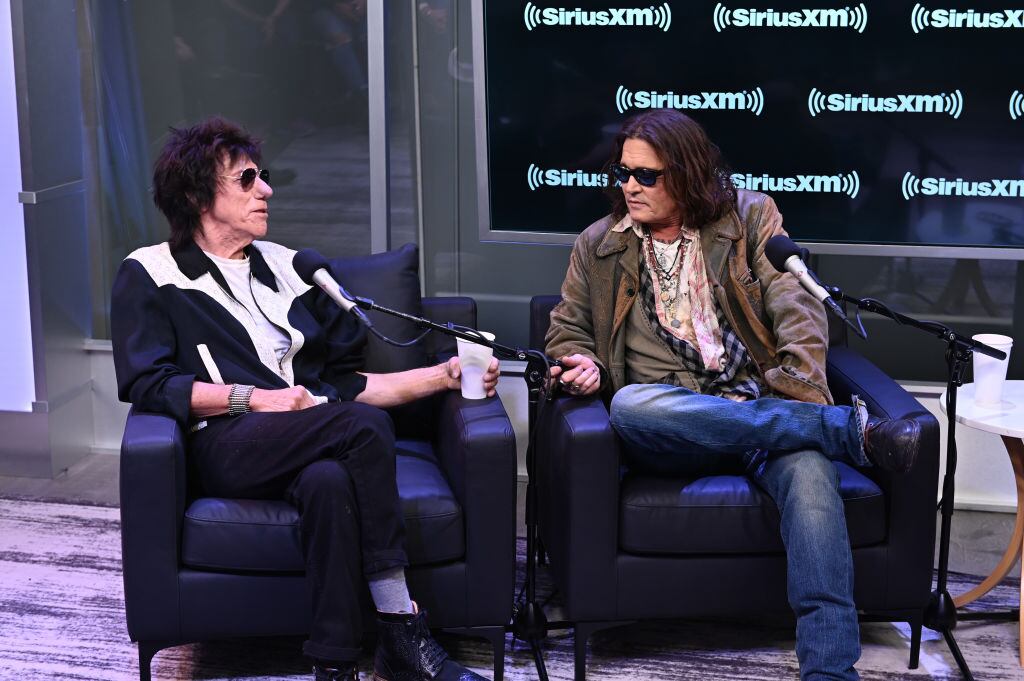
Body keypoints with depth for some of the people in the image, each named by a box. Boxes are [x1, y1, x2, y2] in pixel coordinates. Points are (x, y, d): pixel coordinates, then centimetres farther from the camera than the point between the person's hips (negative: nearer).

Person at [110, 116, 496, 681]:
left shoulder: (287, 267, 27)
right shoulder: (149, 275, 14)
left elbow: (344, 381, 25)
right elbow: (146, 384, -1)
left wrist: (444, 374, 14)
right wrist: (253, 397, -10)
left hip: (318, 441, 4)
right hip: (229, 445, -3)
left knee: (329, 481, -37)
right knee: (364, 425, -33)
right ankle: (402, 632, -31)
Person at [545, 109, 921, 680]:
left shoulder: (751, 216, 12)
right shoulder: (597, 246, 17)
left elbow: (798, 308, 1)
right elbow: (567, 331, 26)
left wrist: (802, 394, -16)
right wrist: (584, 365, 1)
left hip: (765, 408, -1)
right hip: (668, 425, 1)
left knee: (809, 471, -36)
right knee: (629, 405, -37)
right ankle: (850, 429, -30)